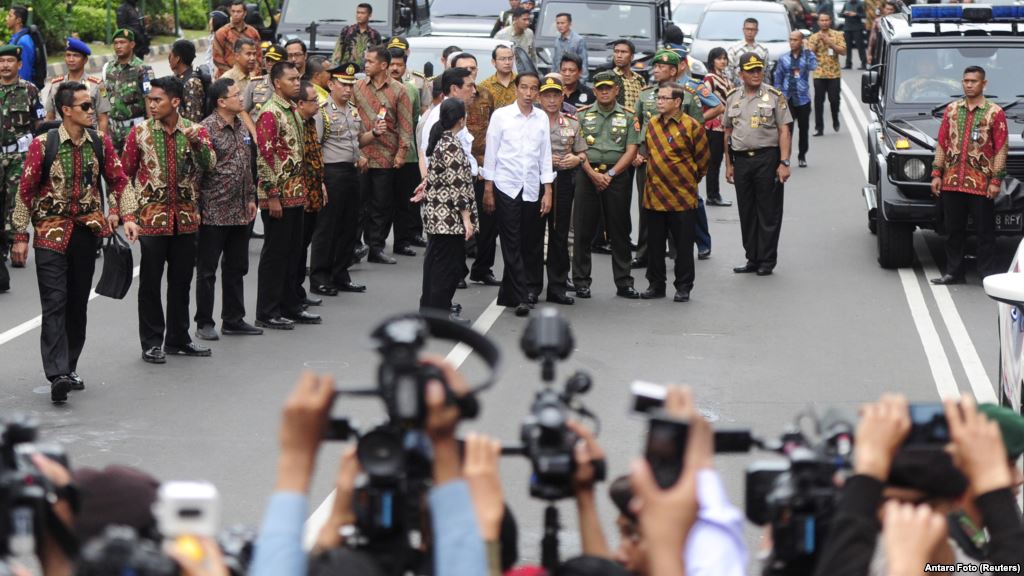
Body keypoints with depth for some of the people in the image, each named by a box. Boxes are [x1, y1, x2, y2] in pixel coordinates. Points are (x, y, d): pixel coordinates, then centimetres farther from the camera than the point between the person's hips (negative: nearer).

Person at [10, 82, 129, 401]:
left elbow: (117, 180, 11)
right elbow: (26, 190, -4)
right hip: (51, 232, -4)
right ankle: (57, 374, -16)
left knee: (78, 303, 10)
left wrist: (113, 211, -7)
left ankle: (69, 368, 21)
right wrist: (20, 236, -4)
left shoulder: (101, 142, 2)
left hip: (87, 231, 4)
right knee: (54, 303, -10)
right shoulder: (43, 144, -8)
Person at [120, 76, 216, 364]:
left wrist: (197, 142, -26)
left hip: (186, 218, 3)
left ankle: (178, 339, 22)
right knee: (150, 281, 1)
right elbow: (126, 175, 1)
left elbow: (210, 165, -9)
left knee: (181, 280, 11)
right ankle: (151, 343, 10)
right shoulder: (140, 133, -2)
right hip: (152, 218, -3)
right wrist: (129, 214, -6)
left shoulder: (196, 132, 4)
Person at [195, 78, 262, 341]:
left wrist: (251, 198, 18)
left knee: (237, 267, 14)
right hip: (214, 212, -8)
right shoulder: (207, 129, -14)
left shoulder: (241, 127, 11)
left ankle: (234, 319, 23)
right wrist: (197, 208, -16)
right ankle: (204, 323, 9)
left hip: (240, 211, 8)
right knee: (207, 270, 2)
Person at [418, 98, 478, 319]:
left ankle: (429, 305, 24)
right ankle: (441, 311, 2)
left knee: (435, 260, 16)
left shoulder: (439, 141, 10)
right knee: (449, 264, -2)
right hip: (450, 217, -9)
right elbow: (458, 185, -19)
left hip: (435, 215, 9)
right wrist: (467, 218, -18)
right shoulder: (453, 146, -18)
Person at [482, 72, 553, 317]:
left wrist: (548, 191, 5)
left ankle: (509, 294, 20)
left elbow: (545, 156, 10)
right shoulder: (501, 115, -2)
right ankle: (521, 297, -6)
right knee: (512, 246, -5)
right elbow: (490, 153, 1)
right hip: (506, 187, -3)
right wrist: (488, 190, -1)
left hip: (532, 190, 3)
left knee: (529, 244, 6)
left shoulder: (542, 118, 7)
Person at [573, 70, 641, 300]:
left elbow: (631, 150, 0)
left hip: (617, 175, 0)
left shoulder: (628, 117, 7)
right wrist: (593, 174, -12)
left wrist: (610, 174, -10)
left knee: (619, 231, 4)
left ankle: (624, 283, 9)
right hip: (588, 174, 0)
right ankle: (581, 282, 7)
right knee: (583, 230, 1)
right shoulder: (583, 115, 8)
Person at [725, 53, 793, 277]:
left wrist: (784, 162, -12)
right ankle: (752, 259, 16)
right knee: (746, 213, 8)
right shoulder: (733, 99, 11)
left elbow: (784, 131, -4)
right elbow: (728, 133, 15)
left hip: (767, 158, -4)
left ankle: (767, 260, 4)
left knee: (768, 212, -2)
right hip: (741, 159, 4)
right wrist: (728, 164, 11)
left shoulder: (774, 96, 0)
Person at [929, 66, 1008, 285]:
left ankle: (988, 274, 7)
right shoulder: (952, 109, 10)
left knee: (984, 232, 1)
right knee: (953, 230, 10)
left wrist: (996, 180, -9)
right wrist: (936, 173, 6)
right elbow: (942, 143, 12)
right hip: (952, 182, 4)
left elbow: (1001, 148, -3)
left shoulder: (995, 112, -2)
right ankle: (953, 272, 19)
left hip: (981, 183, -4)